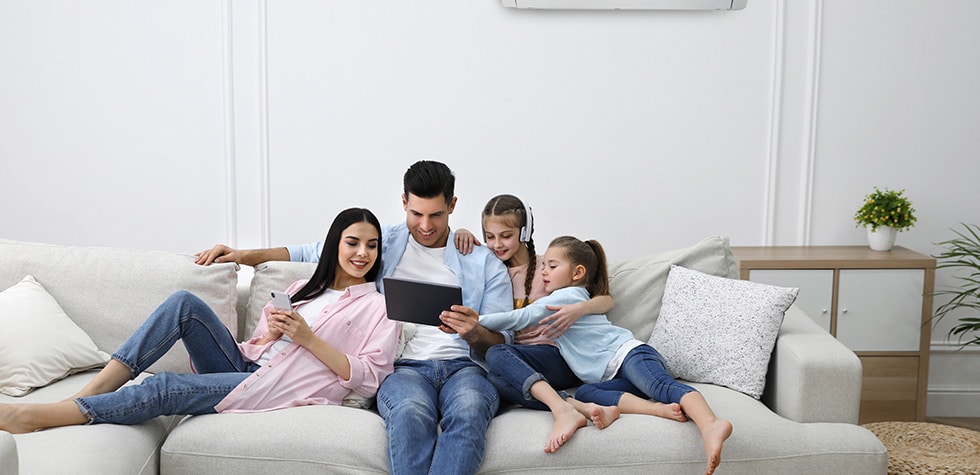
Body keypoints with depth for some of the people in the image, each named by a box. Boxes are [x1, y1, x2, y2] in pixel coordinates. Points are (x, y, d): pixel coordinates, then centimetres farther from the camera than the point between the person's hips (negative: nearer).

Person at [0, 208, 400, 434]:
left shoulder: (381, 307, 5)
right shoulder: (303, 289, 22)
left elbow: (370, 378, -6)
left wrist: (308, 338, -12)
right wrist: (270, 334, -6)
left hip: (279, 391, -6)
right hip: (246, 367, 6)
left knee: (166, 388, -25)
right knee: (185, 303, -17)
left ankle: (34, 417, -22)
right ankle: (88, 392, -20)